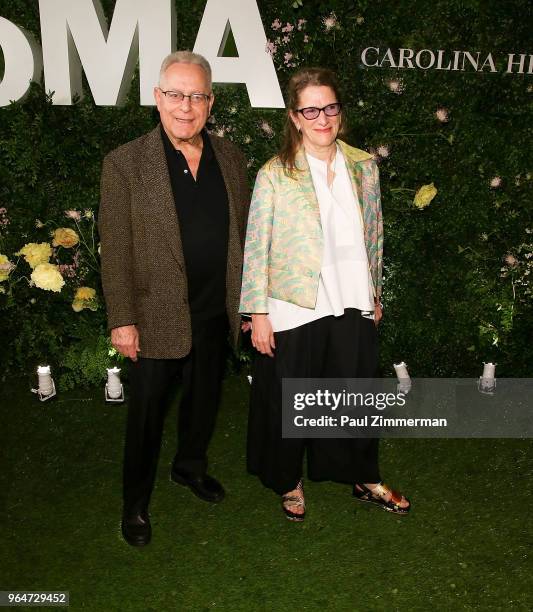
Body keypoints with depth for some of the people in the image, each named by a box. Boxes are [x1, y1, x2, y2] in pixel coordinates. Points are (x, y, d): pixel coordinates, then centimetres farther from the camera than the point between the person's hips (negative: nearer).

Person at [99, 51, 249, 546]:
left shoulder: (230, 157, 3)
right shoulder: (125, 163, -10)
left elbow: (243, 235, 8)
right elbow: (115, 251, -10)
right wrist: (122, 320, -12)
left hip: (215, 312, 4)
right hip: (157, 316, -4)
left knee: (204, 397, 21)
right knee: (147, 411, 10)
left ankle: (190, 466, 48)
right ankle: (135, 503, 32)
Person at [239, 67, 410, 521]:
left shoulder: (364, 166, 2)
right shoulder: (275, 175, -9)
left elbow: (374, 235, 10)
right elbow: (256, 248, -8)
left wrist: (374, 295, 14)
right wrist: (258, 314, -9)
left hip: (353, 306, 4)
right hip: (294, 310, -3)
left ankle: (365, 478, 40)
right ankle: (289, 482, 37)